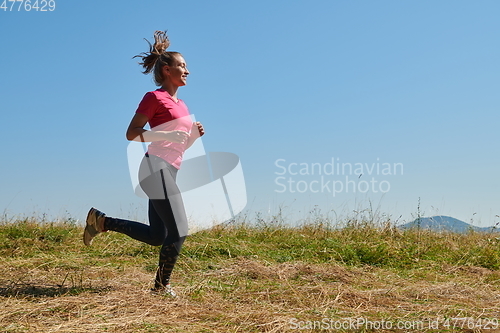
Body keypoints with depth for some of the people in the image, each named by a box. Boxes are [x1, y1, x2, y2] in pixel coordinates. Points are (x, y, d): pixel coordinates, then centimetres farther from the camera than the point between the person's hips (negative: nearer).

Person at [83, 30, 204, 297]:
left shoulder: (180, 104, 22)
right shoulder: (155, 97, -3)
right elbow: (131, 134, -7)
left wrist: (195, 135, 5)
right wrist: (167, 134, -17)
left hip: (169, 171, 9)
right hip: (157, 167, -9)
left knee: (157, 236, 10)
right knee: (178, 232, -10)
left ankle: (102, 221, 20)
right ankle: (162, 285, 7)